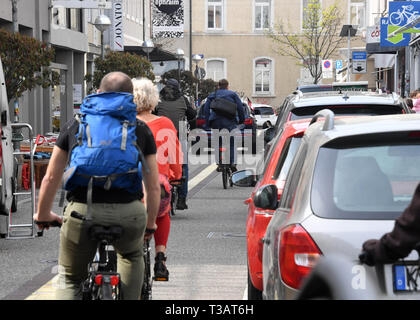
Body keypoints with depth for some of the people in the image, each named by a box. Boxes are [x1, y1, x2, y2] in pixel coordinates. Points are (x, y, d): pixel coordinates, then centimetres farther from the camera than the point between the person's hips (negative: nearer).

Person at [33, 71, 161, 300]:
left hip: (82, 213, 0)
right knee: (132, 257, 34)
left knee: (70, 278, 19)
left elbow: (51, 178, 12)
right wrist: (150, 224, 27)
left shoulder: (75, 125, 13)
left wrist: (43, 215, 28)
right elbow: (153, 186, 12)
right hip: (128, 215, 1)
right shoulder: (141, 130, 13)